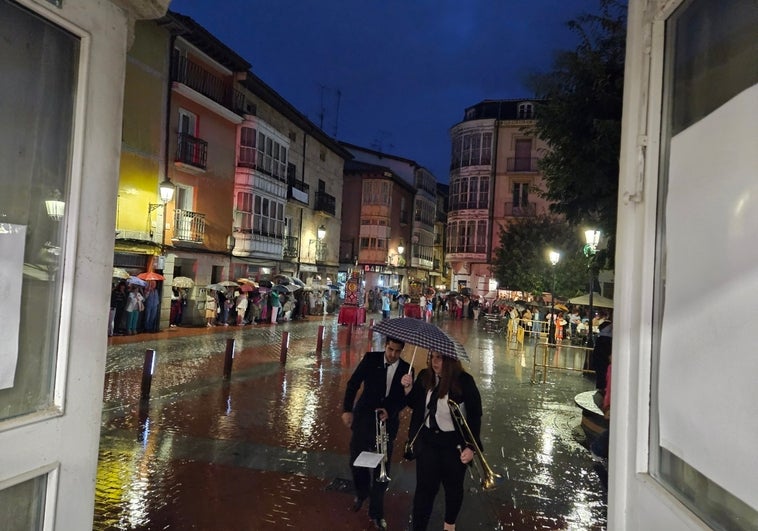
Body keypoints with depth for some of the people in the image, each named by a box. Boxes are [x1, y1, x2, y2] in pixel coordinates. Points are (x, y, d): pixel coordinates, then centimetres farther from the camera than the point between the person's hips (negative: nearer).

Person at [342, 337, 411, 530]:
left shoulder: (406, 369, -4)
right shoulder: (371, 359, -6)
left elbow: (404, 398, -2)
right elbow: (353, 383, -7)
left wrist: (390, 411, -20)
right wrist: (347, 409, -15)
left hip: (387, 421, 0)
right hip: (364, 418, 1)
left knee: (382, 468, 5)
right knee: (356, 460, 10)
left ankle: (376, 512, 23)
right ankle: (361, 493, 42)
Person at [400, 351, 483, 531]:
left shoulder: (464, 381, -18)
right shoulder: (425, 376, -7)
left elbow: (475, 415, -12)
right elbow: (415, 405, 6)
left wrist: (470, 446, -15)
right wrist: (409, 388, -13)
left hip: (454, 442, -2)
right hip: (427, 439, 2)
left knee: (453, 486, 18)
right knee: (424, 486, 6)